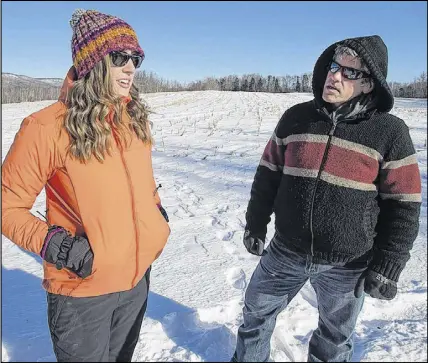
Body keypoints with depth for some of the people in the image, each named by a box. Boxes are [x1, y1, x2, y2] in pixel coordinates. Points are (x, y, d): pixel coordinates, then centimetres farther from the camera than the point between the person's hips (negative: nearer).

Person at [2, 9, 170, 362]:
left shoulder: (136, 117, 0)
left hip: (138, 276, 5)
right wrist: (52, 244, -23)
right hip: (82, 287, -5)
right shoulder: (47, 126, -19)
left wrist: (157, 210, 2)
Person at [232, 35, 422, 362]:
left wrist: (387, 268, -7)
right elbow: (268, 175, 4)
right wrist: (256, 225, 5)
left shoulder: (390, 132, -11)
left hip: (347, 264, -2)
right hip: (286, 252, 3)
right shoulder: (296, 117, -4)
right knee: (256, 312, 20)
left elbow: (403, 206, -7)